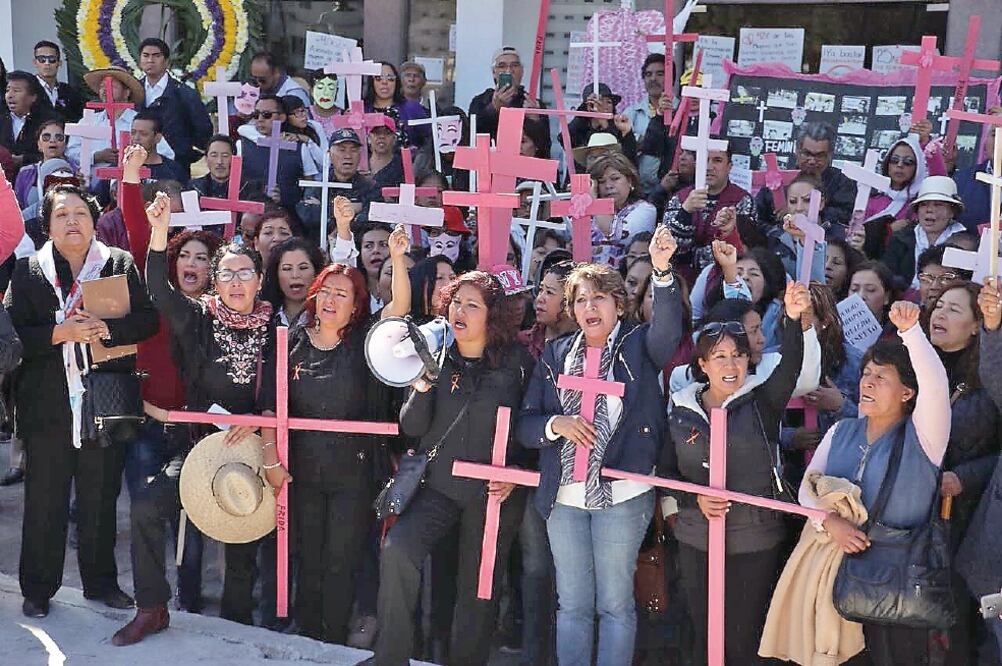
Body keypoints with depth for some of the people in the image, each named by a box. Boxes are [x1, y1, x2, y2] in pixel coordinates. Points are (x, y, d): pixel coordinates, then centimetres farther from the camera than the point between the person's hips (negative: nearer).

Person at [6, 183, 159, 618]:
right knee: (44, 502, 6)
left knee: (101, 499, 12)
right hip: (47, 405, -1)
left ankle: (101, 582, 26)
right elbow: (12, 332, -5)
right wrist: (60, 333, -19)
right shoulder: (27, 271, 2)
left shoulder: (121, 264, 3)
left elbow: (147, 319, -2)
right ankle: (37, 589, 19)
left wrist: (106, 329, -18)